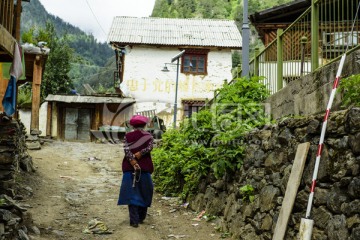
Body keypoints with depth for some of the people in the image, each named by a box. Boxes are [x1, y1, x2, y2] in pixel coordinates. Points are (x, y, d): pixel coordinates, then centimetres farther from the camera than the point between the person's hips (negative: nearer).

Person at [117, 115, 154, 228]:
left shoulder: (128, 136, 3)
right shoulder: (149, 136, 3)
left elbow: (126, 150, -11)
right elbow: (149, 148, -14)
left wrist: (133, 163, -19)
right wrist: (138, 155, -15)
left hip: (130, 167, -1)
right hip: (145, 168, 1)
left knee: (132, 193, 1)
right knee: (144, 193, 14)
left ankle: (134, 220, -5)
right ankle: (141, 218, 22)